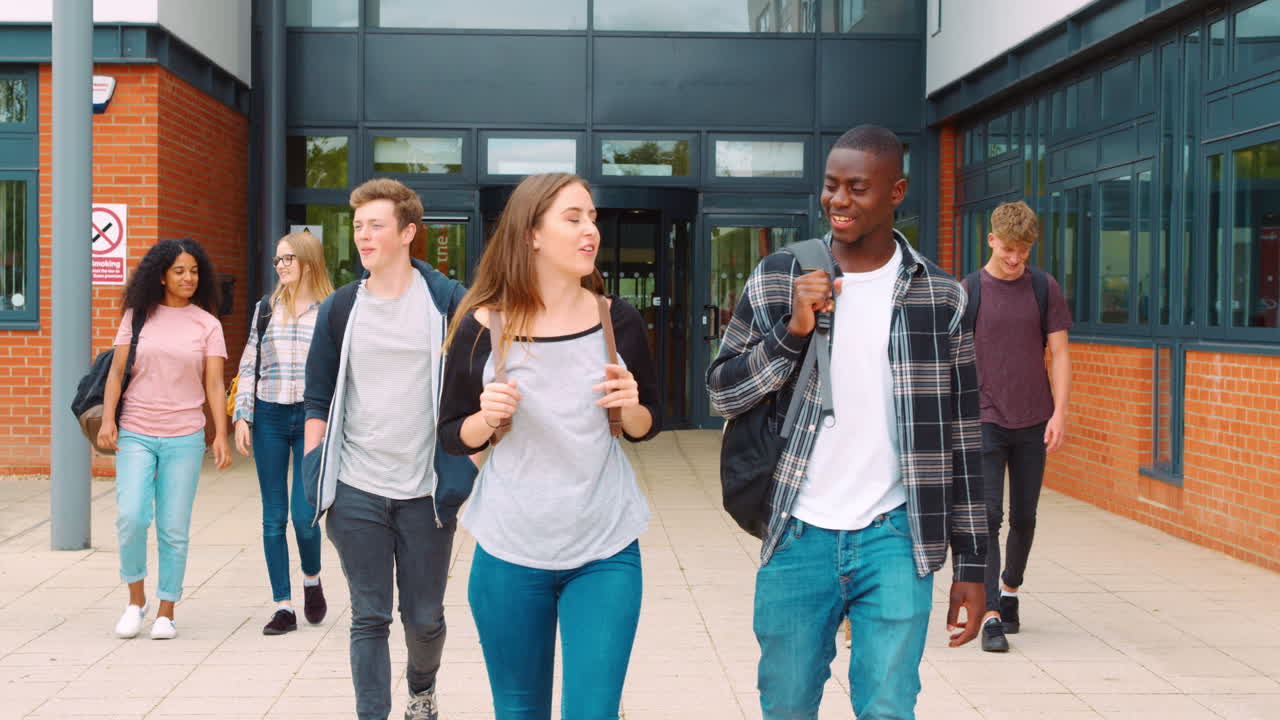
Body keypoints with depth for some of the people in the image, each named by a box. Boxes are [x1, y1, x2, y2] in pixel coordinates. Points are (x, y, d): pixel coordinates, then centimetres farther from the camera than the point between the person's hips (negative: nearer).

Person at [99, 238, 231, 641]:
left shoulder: (207, 324, 5)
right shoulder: (137, 316, 6)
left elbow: (214, 385, 2)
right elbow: (117, 370, 6)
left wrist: (221, 435, -8)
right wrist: (107, 419, -5)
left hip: (184, 437, 0)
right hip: (135, 434, 0)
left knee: (174, 529, 2)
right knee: (130, 516, -12)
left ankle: (166, 612, 14)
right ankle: (135, 600, 9)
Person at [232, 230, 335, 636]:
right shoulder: (266, 309, 10)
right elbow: (249, 366, 10)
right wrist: (242, 418, 2)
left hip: (312, 417, -3)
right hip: (269, 417, 3)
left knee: (304, 515, -8)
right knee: (274, 518, 4)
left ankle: (312, 580, 22)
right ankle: (283, 607, 11)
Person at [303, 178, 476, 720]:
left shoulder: (447, 302, -3)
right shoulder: (340, 308, 4)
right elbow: (318, 398, 9)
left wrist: (463, 469, -5)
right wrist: (313, 474, 2)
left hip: (427, 491, -1)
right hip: (356, 492, 1)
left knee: (425, 617, 11)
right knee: (369, 618, 4)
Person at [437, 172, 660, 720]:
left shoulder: (618, 321, -3)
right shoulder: (482, 329, -8)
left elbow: (645, 428, 8)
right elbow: (453, 437, 2)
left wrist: (631, 406, -14)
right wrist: (487, 417, -19)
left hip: (606, 552, 0)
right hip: (510, 552, 0)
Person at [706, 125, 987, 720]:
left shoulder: (939, 296, 1)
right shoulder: (777, 280, 1)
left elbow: (961, 435, 4)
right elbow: (722, 393, 2)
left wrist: (971, 563, 3)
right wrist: (792, 331, -15)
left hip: (894, 538, -1)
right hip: (798, 536, 1)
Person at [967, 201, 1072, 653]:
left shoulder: (1045, 289, 3)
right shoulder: (968, 291, -2)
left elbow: (1059, 353, 3)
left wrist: (1060, 412, -7)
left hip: (1033, 424, 2)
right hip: (985, 420, -2)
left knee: (1024, 518, 12)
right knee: (987, 517, -9)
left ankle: (1010, 591, 34)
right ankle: (992, 617, -8)